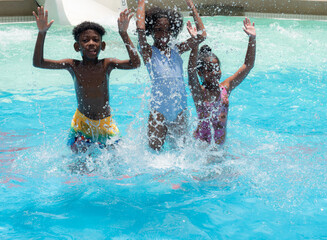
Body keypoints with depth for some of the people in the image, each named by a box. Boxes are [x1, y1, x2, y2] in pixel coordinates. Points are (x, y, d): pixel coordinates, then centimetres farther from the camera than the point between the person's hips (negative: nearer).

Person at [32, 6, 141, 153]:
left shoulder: (107, 65, -12)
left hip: (106, 124, 0)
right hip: (81, 124, 0)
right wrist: (42, 33, -25)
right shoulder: (73, 66, -11)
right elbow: (38, 63, -15)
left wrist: (123, 33, -28)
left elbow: (135, 63, -26)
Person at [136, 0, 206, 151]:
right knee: (154, 149, -2)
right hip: (159, 109, -4)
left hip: (180, 109, 4)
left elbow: (202, 35, 5)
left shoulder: (177, 51, 8)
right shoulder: (149, 53, -3)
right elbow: (140, 29, -19)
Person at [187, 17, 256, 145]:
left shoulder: (225, 88, 3)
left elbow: (248, 65, 3)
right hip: (202, 143, -5)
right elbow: (191, 71, -29)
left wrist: (252, 38, -4)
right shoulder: (199, 92, -10)